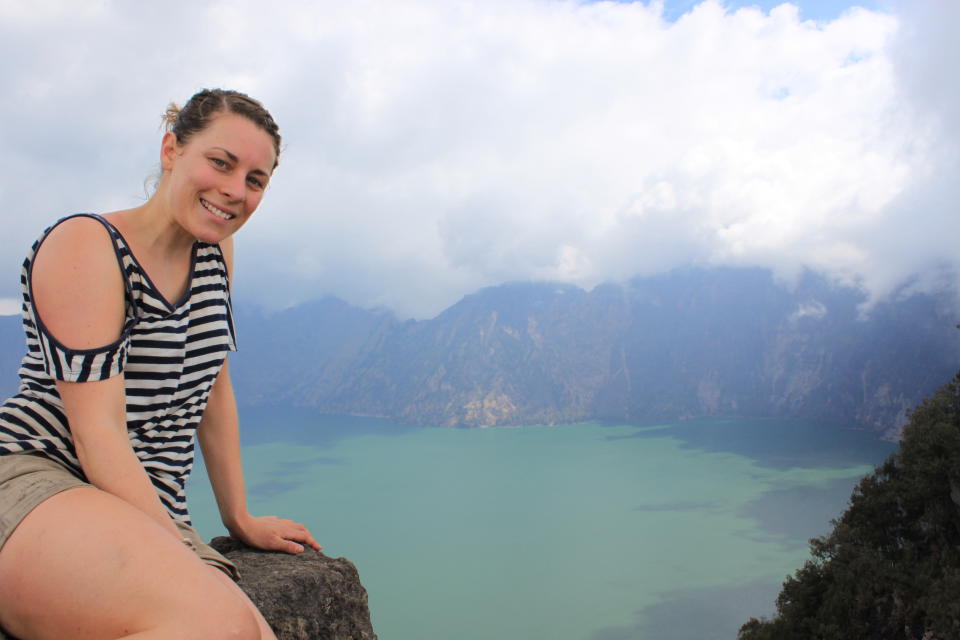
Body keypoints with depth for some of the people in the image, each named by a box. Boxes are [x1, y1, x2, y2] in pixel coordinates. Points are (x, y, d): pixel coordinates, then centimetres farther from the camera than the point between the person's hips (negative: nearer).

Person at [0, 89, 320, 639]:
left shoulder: (216, 248, 12)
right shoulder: (86, 246, -9)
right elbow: (97, 432, -17)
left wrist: (240, 519, 18)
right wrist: (184, 561, -23)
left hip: (152, 513, 7)